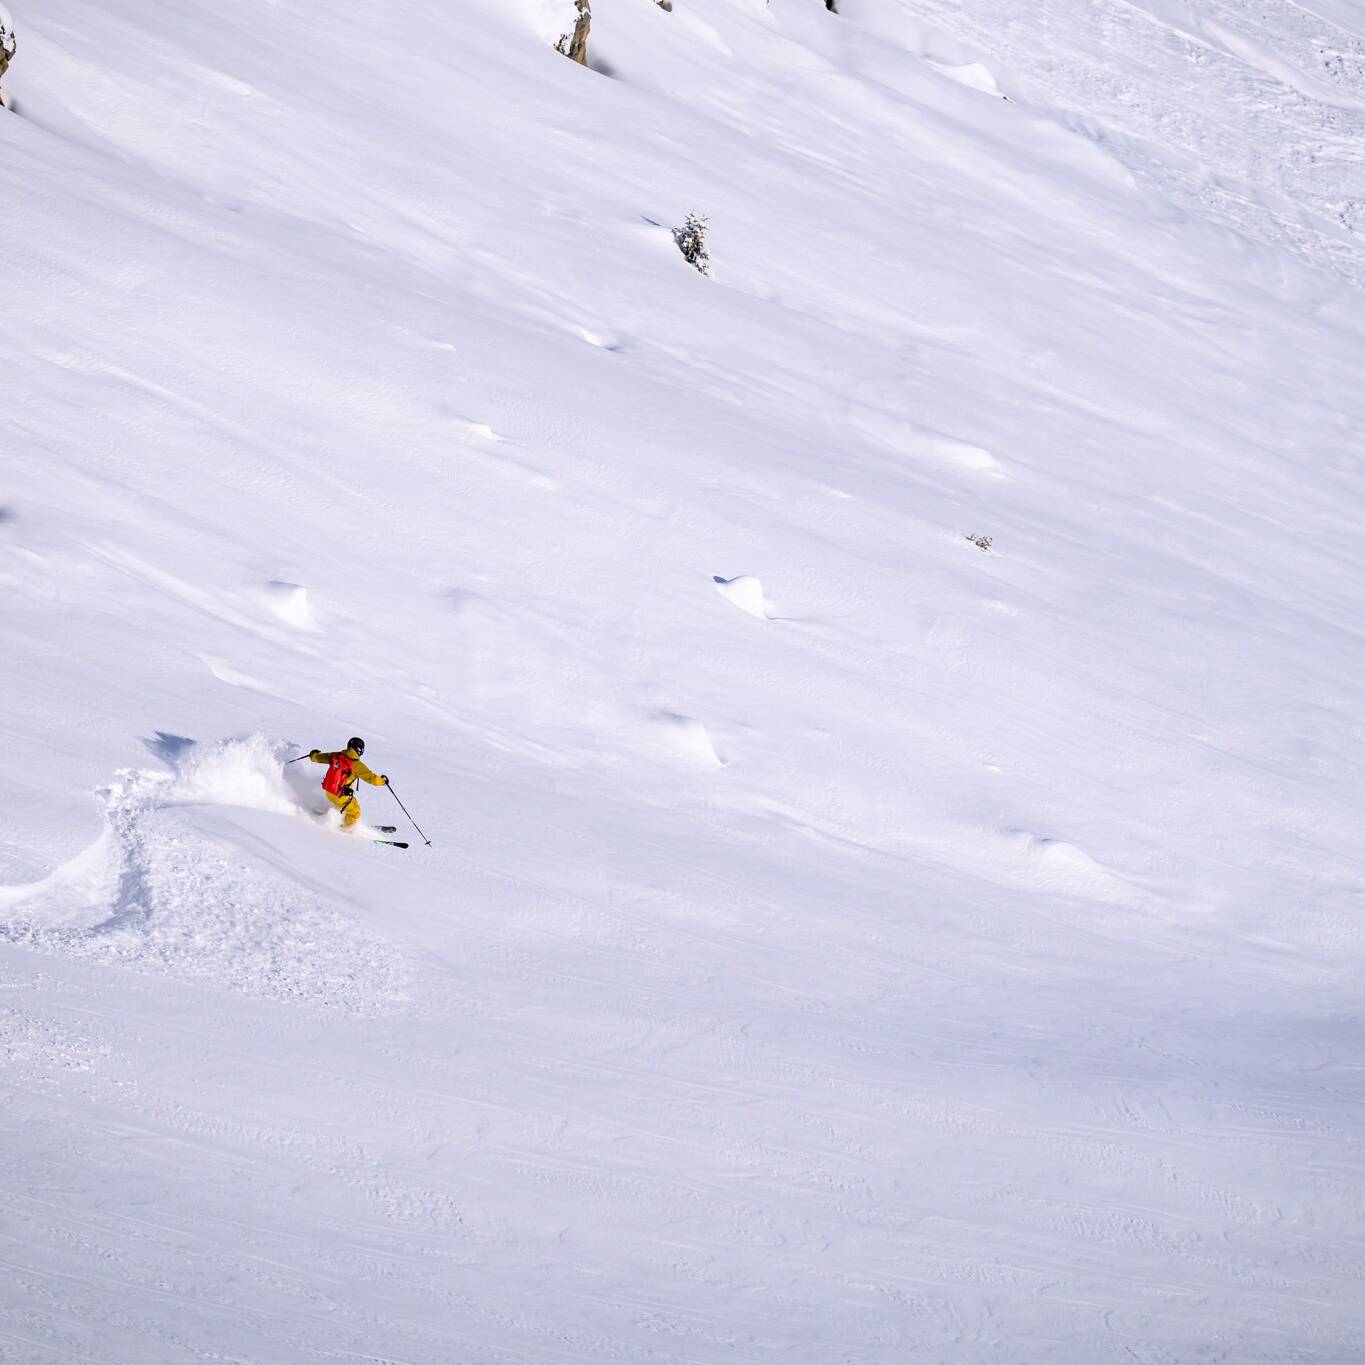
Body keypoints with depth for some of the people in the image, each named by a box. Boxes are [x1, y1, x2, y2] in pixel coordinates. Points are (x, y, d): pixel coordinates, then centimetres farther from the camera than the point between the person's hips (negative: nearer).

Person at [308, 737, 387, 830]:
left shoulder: (336, 756, -3)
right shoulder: (356, 765, -19)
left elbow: (320, 758, 12)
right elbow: (371, 777, -18)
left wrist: (313, 755, 35)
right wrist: (382, 780, 0)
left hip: (327, 790, 6)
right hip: (340, 796, -6)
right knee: (355, 813, 16)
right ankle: (347, 829, 27)